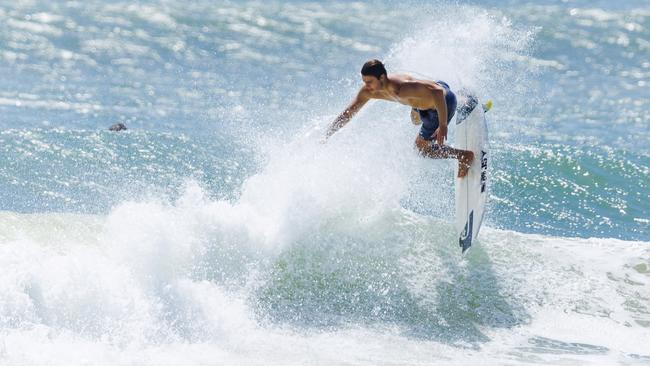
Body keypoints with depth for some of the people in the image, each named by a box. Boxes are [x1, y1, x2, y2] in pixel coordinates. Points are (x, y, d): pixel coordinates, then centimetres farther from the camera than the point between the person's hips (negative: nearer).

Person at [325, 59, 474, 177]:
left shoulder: (402, 88, -42)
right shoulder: (368, 91, -16)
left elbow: (437, 92, -43)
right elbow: (347, 113, -5)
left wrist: (443, 126, -42)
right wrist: (326, 136, -12)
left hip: (444, 100, -8)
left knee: (420, 148, 3)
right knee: (416, 120, 38)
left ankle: (465, 155, 9)